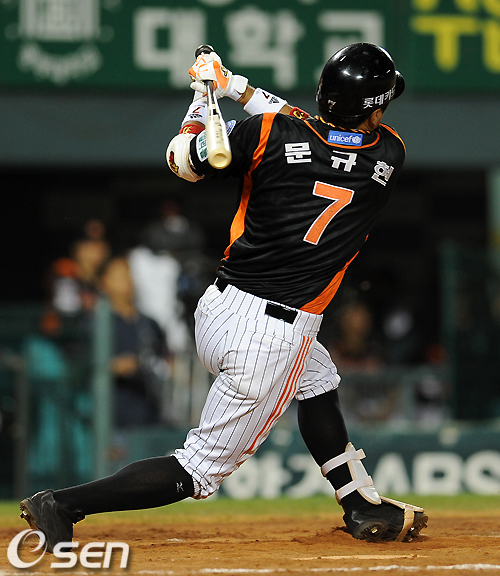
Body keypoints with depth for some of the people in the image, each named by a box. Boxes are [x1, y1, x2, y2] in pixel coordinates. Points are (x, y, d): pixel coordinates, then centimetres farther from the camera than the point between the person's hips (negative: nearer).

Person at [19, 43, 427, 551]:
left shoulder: (267, 133, -6)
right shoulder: (389, 157, -7)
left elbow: (183, 159, 9)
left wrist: (207, 92, 21)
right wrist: (239, 88, 8)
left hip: (216, 309, 5)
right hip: (273, 339, -5)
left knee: (317, 379, 31)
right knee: (201, 468, 4)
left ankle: (364, 508, 41)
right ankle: (63, 505, -7)